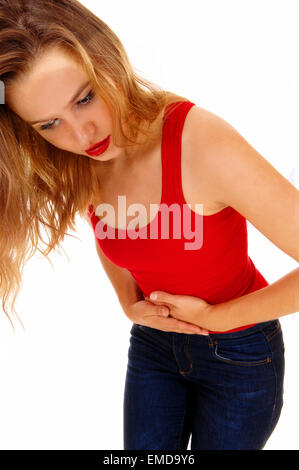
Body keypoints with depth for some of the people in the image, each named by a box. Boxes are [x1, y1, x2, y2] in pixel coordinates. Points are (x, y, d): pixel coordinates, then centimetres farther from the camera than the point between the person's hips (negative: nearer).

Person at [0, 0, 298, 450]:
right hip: (153, 344, 5)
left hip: (239, 350, -4)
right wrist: (130, 304, -7)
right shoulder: (78, 170, -12)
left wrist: (216, 317, -20)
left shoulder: (202, 143, -33)